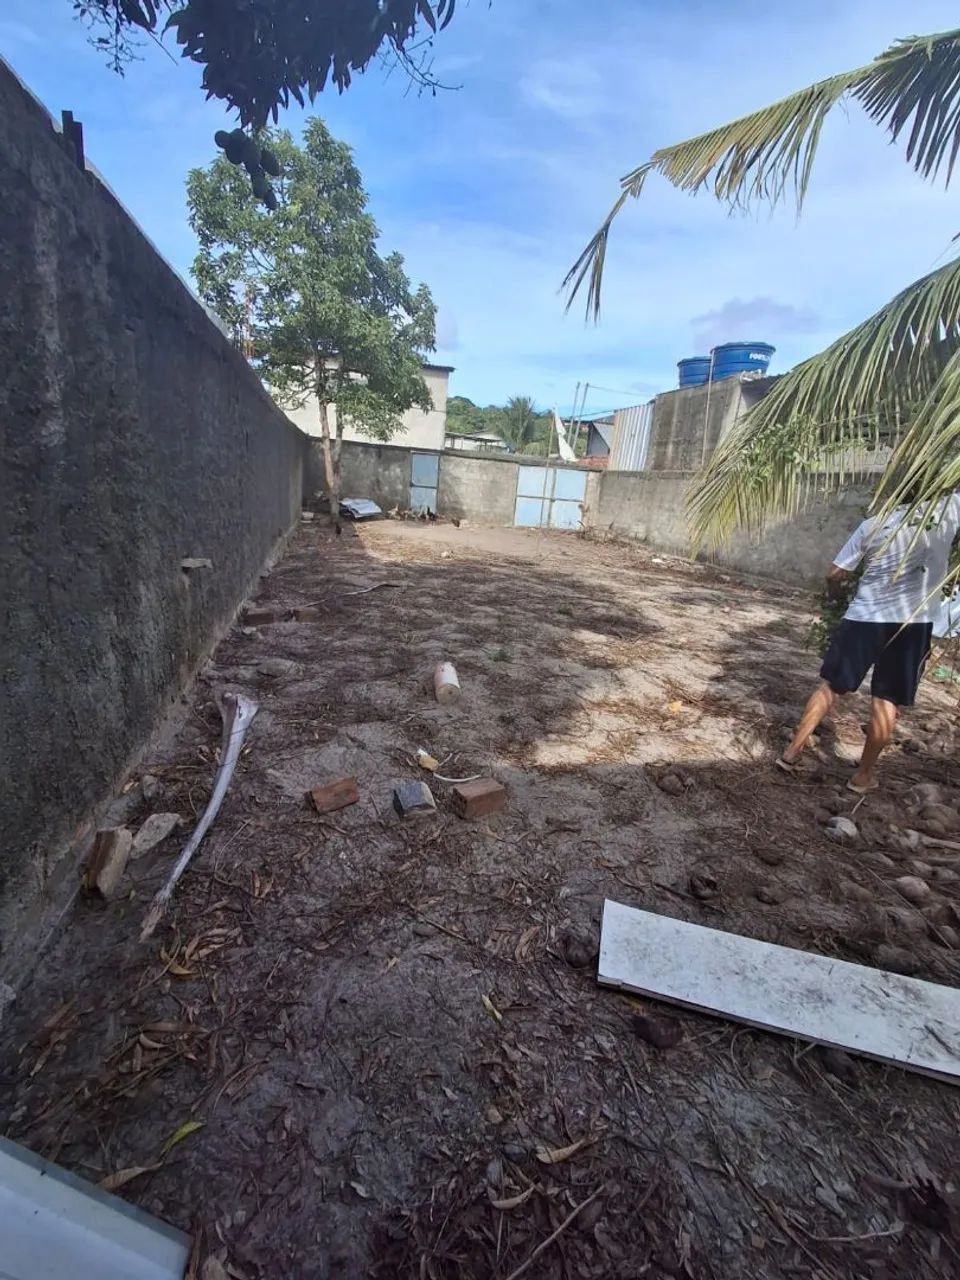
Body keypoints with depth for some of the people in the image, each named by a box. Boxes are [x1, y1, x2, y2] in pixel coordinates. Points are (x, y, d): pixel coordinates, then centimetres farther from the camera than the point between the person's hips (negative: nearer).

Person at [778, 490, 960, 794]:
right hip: (914, 621, -1)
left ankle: (792, 751, 14)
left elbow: (834, 575, 3)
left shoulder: (873, 524, 1)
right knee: (887, 701, 8)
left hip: (864, 617, 1)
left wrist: (835, 591, 24)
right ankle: (864, 775, 17)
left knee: (830, 686, 12)